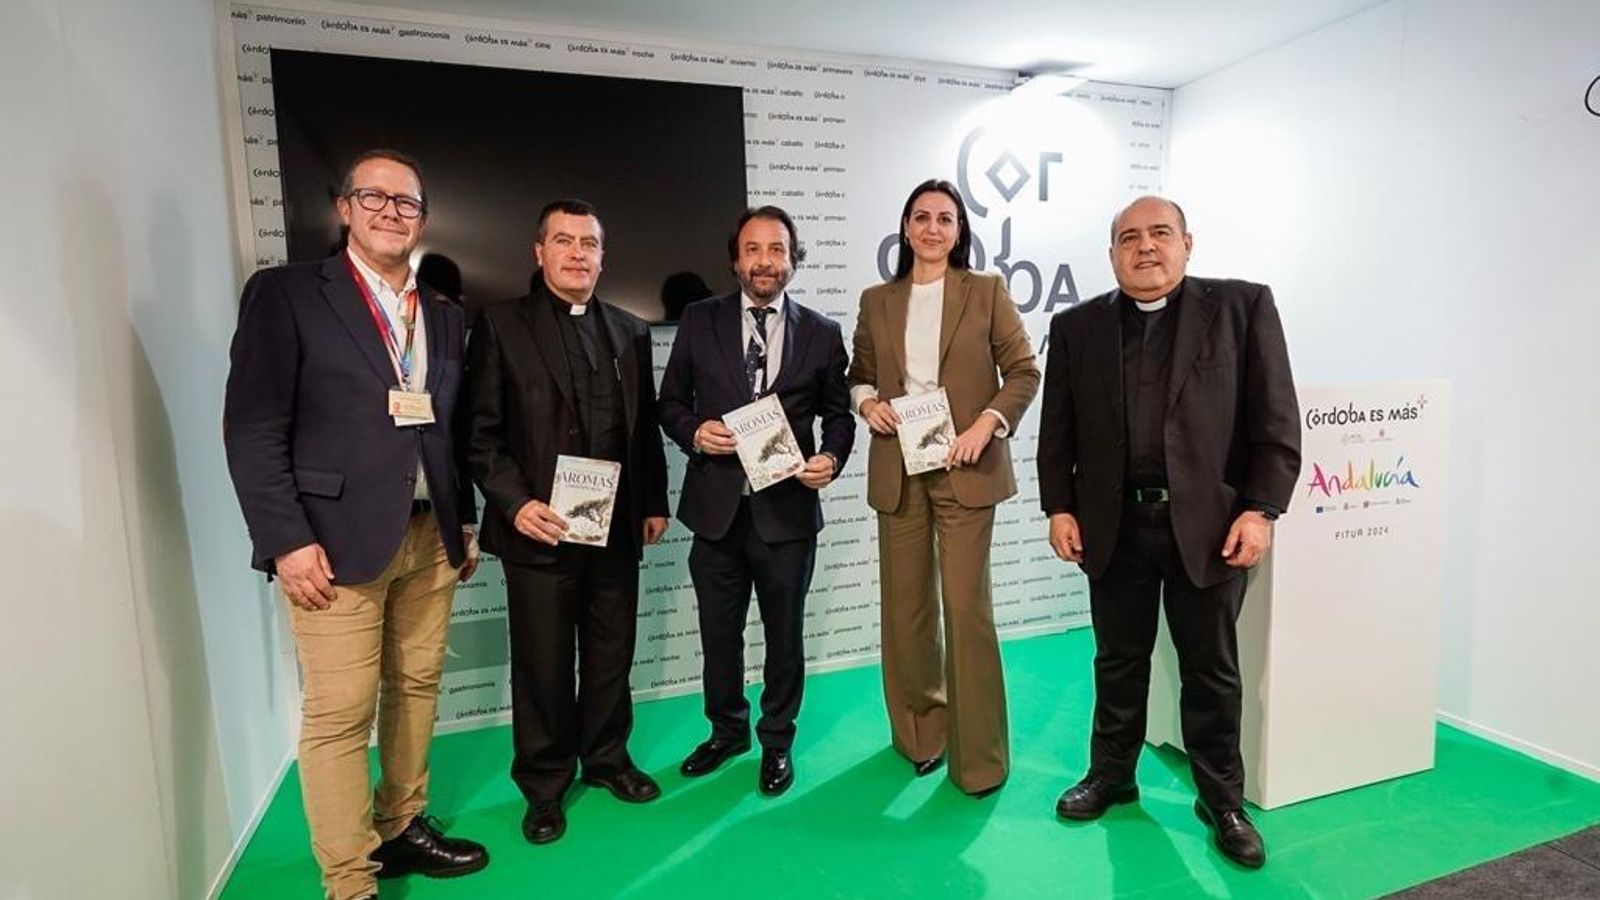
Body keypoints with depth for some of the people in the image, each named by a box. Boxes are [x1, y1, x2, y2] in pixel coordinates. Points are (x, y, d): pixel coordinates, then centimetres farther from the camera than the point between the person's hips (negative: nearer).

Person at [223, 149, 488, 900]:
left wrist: (464, 521, 12)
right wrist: (286, 539, -14)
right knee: (338, 714, 0)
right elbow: (252, 428, -8)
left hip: (430, 536, 6)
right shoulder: (285, 292, -2)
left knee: (417, 690, 14)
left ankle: (402, 828, 32)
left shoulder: (444, 315, 13)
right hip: (336, 540, -5)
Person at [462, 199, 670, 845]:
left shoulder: (630, 332, 11)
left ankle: (606, 758, 36)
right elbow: (482, 433, -5)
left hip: (617, 526, 4)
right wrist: (514, 503, -15)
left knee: (611, 655, 15)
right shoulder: (501, 325, -1)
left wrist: (654, 502, 9)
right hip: (540, 527, -3)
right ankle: (544, 785, 28)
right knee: (542, 664, 9)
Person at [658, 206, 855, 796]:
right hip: (717, 508, 1)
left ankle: (777, 742, 37)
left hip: (787, 511, -1)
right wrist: (694, 433, -13)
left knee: (784, 635, 14)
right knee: (718, 635, 16)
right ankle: (727, 731, 41)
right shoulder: (700, 321, 3)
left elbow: (837, 414, 7)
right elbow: (671, 402, 7)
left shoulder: (822, 334, 2)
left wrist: (831, 457, -12)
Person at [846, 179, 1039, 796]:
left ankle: (978, 755, 14)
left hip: (965, 467, -3)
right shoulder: (877, 301, 10)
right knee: (905, 605, 10)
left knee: (966, 605, -3)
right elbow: (859, 372, 17)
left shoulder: (987, 292, 3)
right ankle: (918, 734, 30)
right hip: (896, 471, 3)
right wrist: (866, 401, -5)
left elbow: (1023, 371, 1)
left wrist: (988, 423, -14)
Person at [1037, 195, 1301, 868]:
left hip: (1211, 524, -1)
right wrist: (1059, 508, 0)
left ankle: (1223, 801, 29)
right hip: (1113, 527, 2)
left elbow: (1277, 420, -2)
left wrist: (1260, 510, -8)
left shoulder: (1243, 307, 2)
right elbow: (1057, 430, 7)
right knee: (1118, 661, 15)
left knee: (1212, 669, 11)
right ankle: (1111, 776, 33)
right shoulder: (1077, 326, 7)